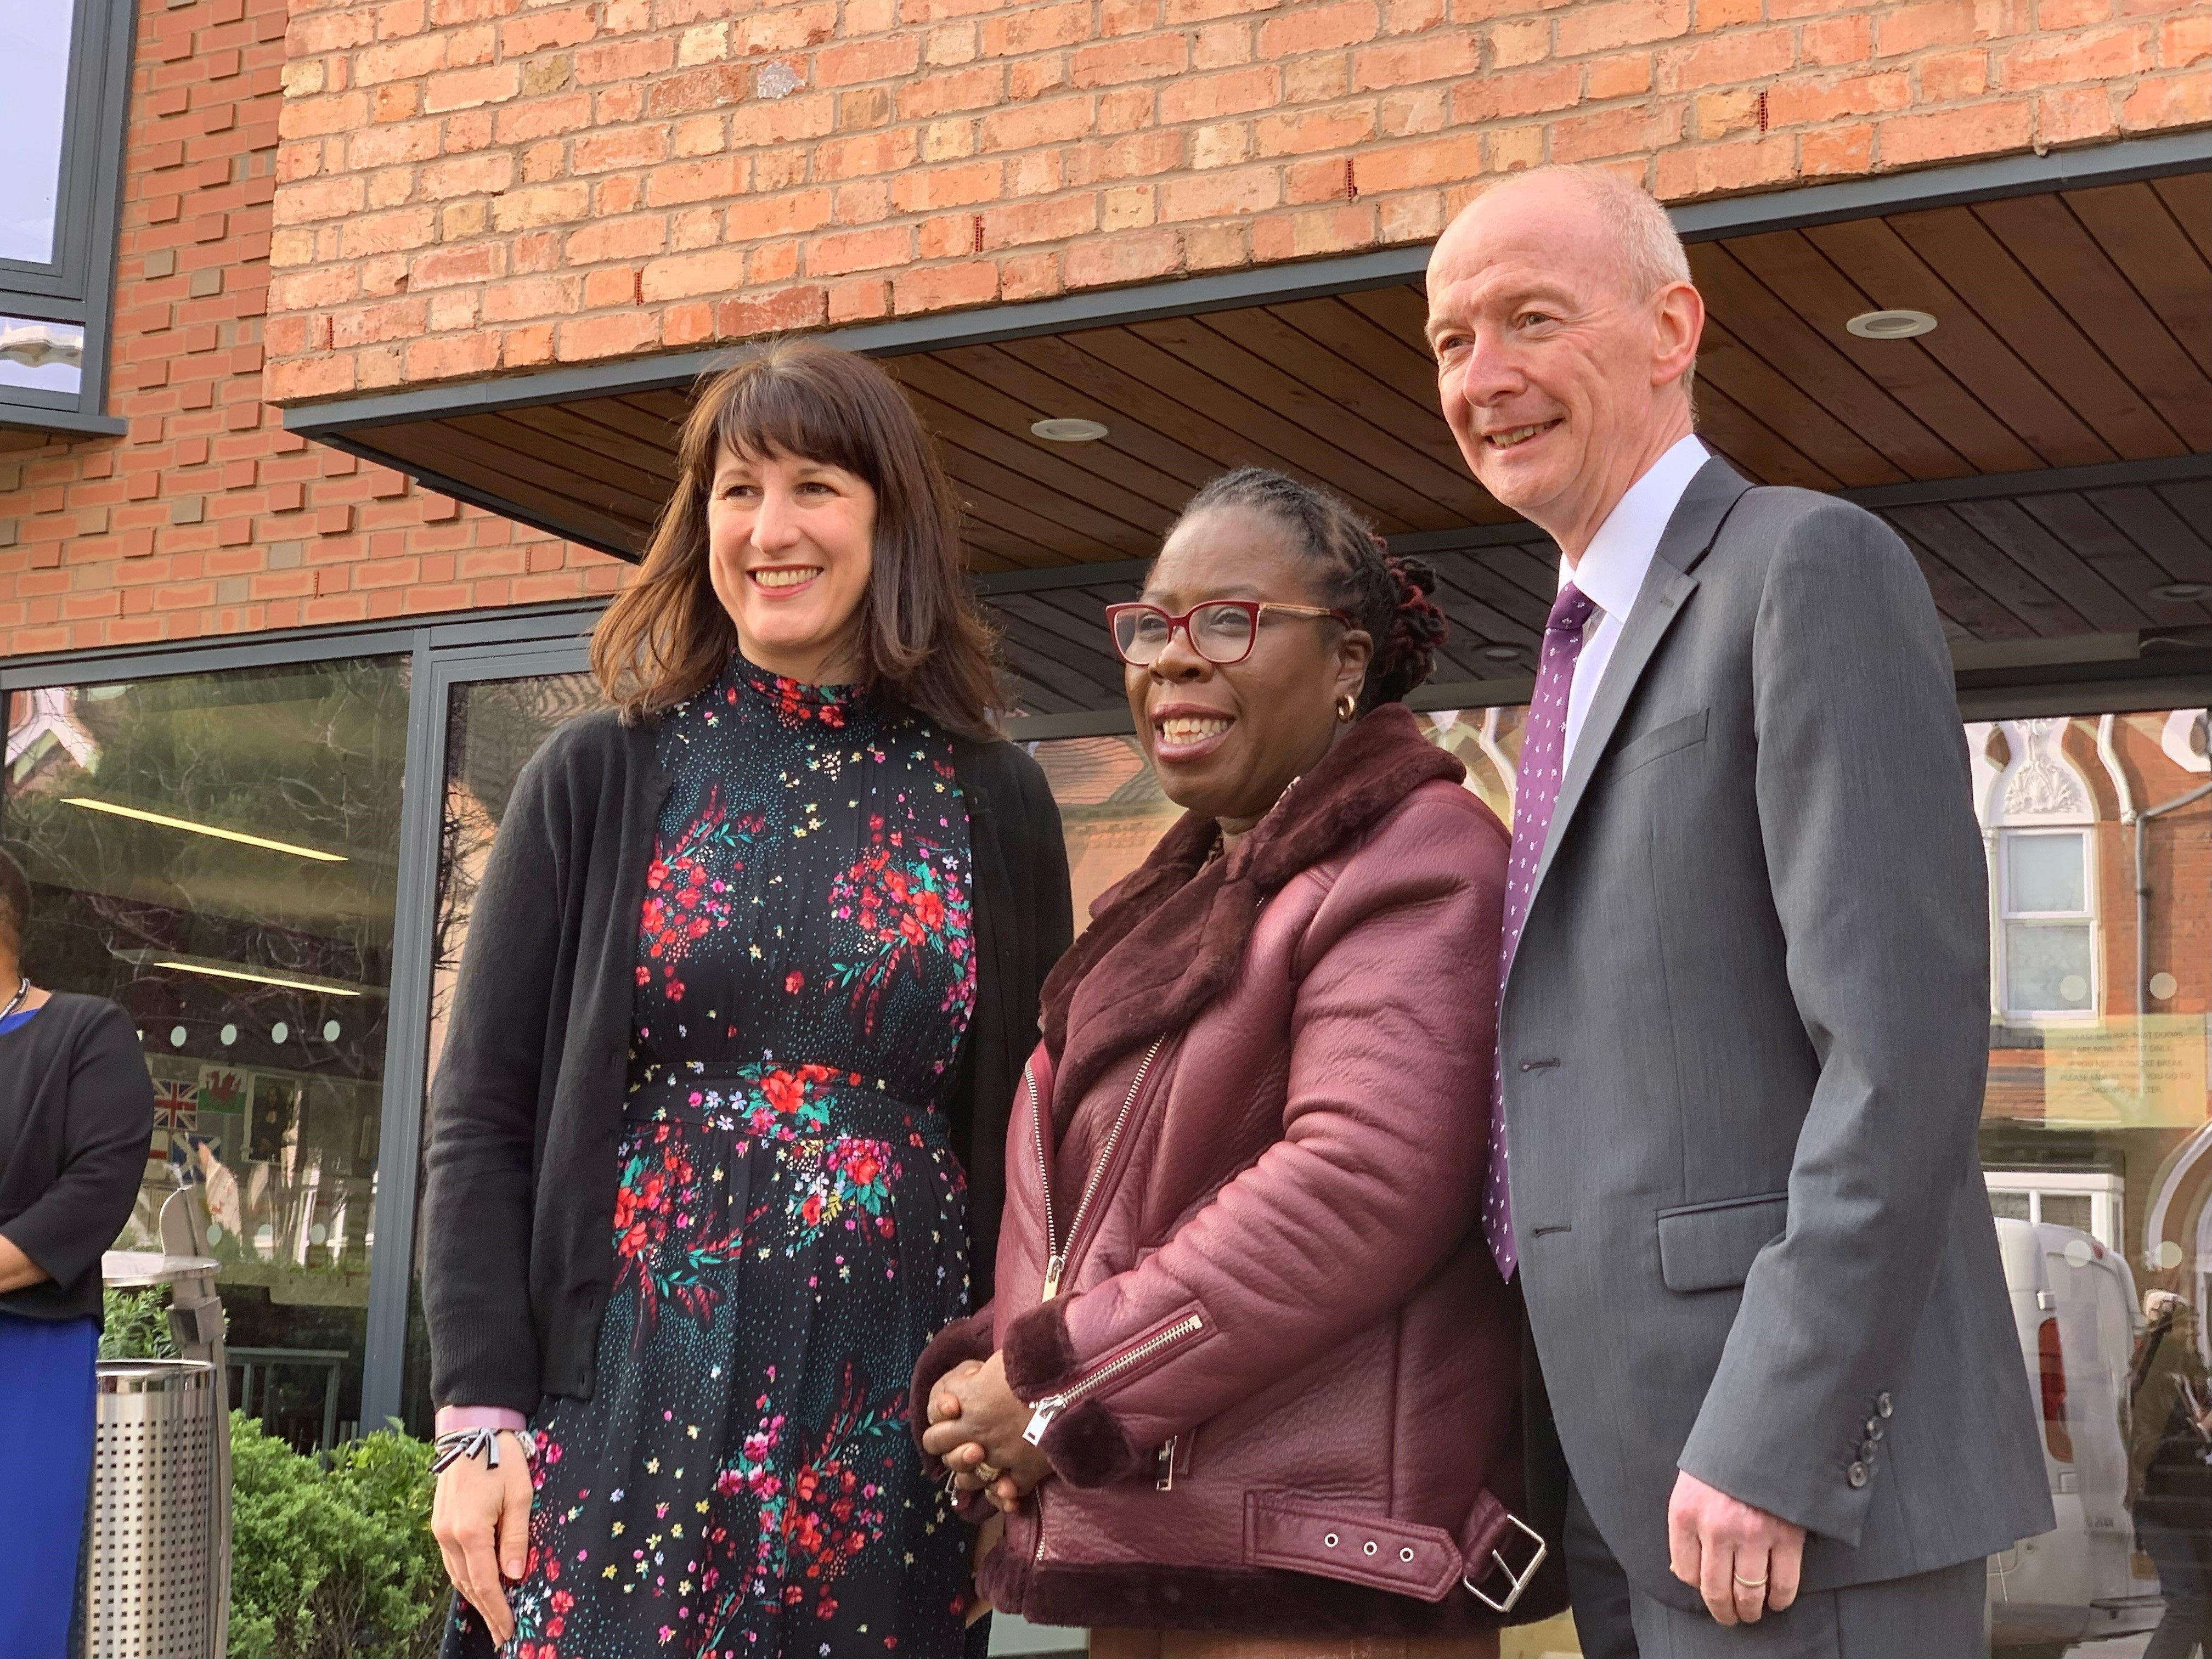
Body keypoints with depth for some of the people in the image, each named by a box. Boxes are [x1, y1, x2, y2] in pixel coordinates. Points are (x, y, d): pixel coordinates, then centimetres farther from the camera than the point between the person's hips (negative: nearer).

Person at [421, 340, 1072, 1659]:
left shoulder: (995, 807, 6)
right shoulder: (602, 779, 4)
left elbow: (1030, 1130, 9)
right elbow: (483, 1114, 2)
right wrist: (480, 1414, -7)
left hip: (891, 1420, 1)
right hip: (623, 1401, -1)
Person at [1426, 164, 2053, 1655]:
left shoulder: (1814, 566, -8)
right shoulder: (1605, 655, 20)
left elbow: (1907, 1037, -18)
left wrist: (1772, 1449, -21)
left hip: (1797, 1479, -9)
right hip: (1629, 1479, 9)